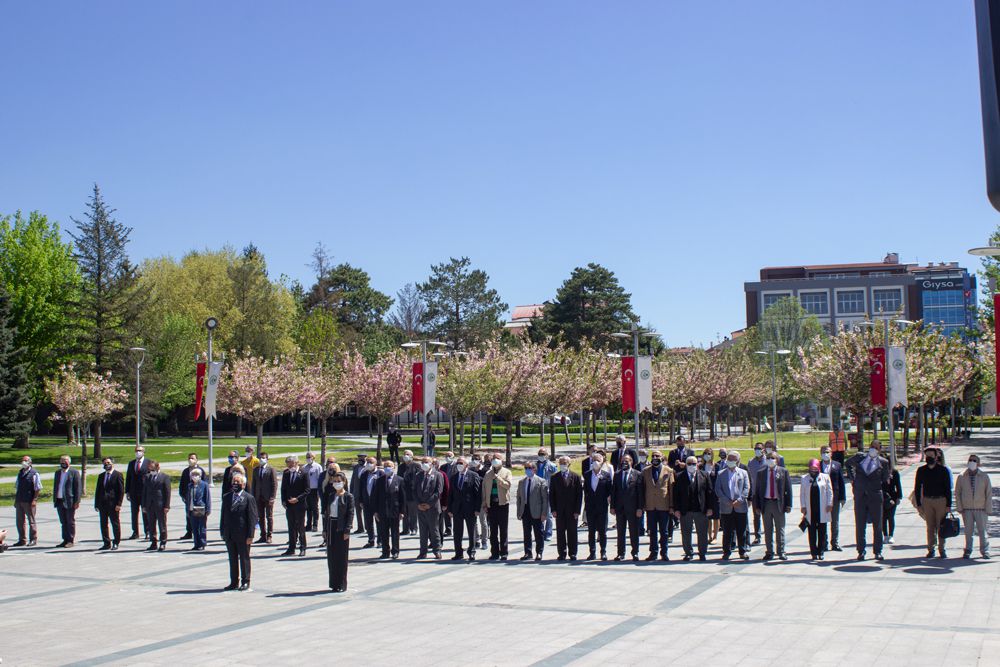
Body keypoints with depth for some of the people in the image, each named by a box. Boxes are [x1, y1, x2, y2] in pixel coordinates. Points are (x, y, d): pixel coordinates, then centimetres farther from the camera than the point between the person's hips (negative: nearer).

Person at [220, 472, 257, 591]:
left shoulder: (248, 498, -6)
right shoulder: (226, 497, 10)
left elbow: (252, 518, -9)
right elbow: (223, 515, 12)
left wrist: (250, 535, -13)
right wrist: (222, 532, 7)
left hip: (242, 534, -5)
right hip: (229, 534, 5)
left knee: (244, 558, 4)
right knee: (232, 559, 12)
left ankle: (245, 582, 12)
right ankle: (234, 582, 20)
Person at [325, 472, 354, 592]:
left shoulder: (348, 497, -5)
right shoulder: (331, 496, 12)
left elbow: (350, 514, -9)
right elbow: (328, 513, 14)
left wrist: (347, 530, -16)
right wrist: (326, 529, 10)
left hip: (342, 529, -6)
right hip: (331, 527, 6)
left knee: (341, 557, -1)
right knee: (331, 556, 7)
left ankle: (341, 584, 5)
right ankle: (334, 583, 15)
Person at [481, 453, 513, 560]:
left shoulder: (506, 472, 4)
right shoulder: (488, 473, 13)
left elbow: (508, 484, -12)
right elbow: (484, 489, 12)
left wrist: (498, 478, -18)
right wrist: (484, 504, 6)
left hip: (502, 503, -3)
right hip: (491, 504, 3)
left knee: (503, 530, 1)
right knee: (493, 530, 5)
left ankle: (503, 553, 5)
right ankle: (495, 553, 10)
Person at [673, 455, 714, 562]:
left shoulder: (704, 475, 5)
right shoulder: (679, 477, 2)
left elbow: (710, 492, 4)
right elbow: (676, 494, 1)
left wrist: (710, 508, -3)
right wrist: (676, 509, -6)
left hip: (701, 510, 0)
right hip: (685, 511, 0)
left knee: (702, 533, 6)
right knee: (686, 534, 7)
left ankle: (702, 553, 18)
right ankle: (688, 553, 19)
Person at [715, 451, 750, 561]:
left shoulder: (743, 473, 8)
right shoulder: (721, 474, 7)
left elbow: (746, 488, 2)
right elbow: (718, 489, 1)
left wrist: (739, 500, -12)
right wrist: (727, 501, -10)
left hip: (740, 507, 0)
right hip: (726, 507, 0)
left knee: (741, 531, 5)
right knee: (727, 531, 3)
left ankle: (743, 552, 14)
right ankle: (726, 552, 11)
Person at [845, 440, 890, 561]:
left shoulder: (883, 463, 1)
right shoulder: (859, 457, 4)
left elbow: (885, 481, 11)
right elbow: (848, 463, 24)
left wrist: (879, 489, 1)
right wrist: (852, 478, 15)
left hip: (875, 497, -1)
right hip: (860, 496, 1)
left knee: (877, 525, 5)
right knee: (860, 525, 3)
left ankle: (878, 551, 14)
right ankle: (861, 551, 11)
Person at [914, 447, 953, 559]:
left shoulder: (943, 470, -1)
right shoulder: (921, 470, 5)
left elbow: (948, 488, 0)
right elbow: (917, 488, 9)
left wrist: (948, 505, -5)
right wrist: (918, 504, 3)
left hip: (941, 500, -2)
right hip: (927, 501, 2)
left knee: (941, 526, 0)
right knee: (930, 527, 4)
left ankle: (942, 549, 9)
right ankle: (931, 549, 10)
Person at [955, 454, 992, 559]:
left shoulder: (984, 476, 1)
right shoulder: (961, 477, 2)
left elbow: (989, 493, 3)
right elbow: (957, 493, 7)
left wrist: (988, 509, -2)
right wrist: (959, 508, 1)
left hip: (981, 509, -1)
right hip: (967, 509, 1)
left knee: (982, 530, 0)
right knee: (968, 531, 3)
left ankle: (985, 551, 10)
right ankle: (968, 551, 12)